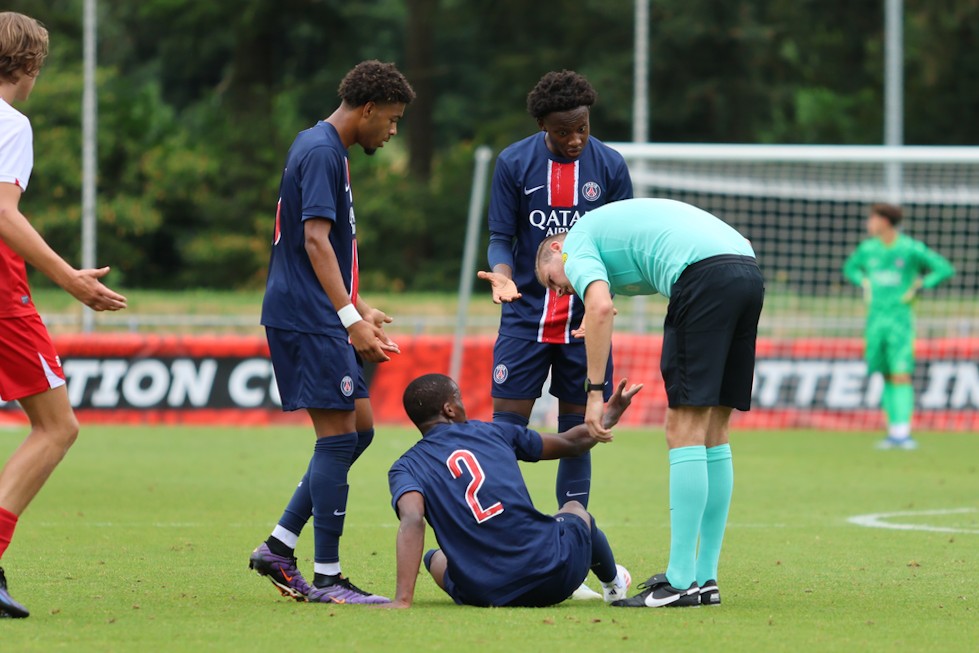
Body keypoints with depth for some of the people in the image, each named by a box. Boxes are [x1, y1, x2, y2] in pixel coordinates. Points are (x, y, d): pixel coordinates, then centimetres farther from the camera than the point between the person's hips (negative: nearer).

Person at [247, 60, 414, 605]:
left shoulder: (326, 148, 18)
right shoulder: (322, 152, -14)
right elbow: (315, 240, -22)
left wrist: (360, 309, 29)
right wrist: (352, 319, -26)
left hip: (321, 319, 10)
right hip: (308, 318, -10)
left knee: (359, 428, 11)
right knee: (339, 435, -9)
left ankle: (279, 548, 13)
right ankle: (326, 578, -5)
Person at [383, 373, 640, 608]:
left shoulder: (405, 468, 2)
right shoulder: (491, 432, 7)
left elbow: (412, 520, -19)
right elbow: (572, 443, 21)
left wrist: (402, 600, -27)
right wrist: (610, 417, 42)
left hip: (482, 595, -1)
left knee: (437, 558, 36)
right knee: (574, 508, 38)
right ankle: (613, 583, 62)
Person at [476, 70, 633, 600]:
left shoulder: (609, 165, 0)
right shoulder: (514, 164, -2)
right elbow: (502, 238, 2)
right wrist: (502, 276, -20)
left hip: (585, 319, 1)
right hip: (526, 314, -1)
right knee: (506, 426, -6)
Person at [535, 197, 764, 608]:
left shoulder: (577, 244, 11)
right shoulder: (613, 224, 36)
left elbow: (601, 306, -9)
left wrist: (595, 393, -10)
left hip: (705, 277, -8)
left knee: (684, 430, -5)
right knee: (712, 434, 13)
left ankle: (681, 582, -7)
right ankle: (705, 577, 16)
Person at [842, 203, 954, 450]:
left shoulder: (912, 249, -7)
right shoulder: (867, 249, 8)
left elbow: (945, 269, -5)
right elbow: (850, 268, 28)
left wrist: (917, 287, -8)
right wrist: (864, 284, 11)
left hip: (900, 316, -5)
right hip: (876, 316, 5)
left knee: (901, 373, -13)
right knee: (886, 376, 6)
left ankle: (903, 432, -16)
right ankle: (893, 431, 10)